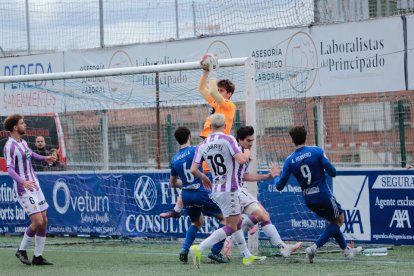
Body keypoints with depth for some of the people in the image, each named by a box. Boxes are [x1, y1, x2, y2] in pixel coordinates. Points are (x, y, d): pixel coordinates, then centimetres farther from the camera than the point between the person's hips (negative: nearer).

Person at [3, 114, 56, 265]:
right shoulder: (10, 146, -15)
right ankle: (21, 250, 6)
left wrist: (44, 158, 41)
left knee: (44, 221, 4)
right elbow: (10, 169, -24)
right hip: (24, 190, -9)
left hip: (35, 186, 9)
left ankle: (38, 257, 10)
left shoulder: (23, 142, 12)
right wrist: (23, 182, -38)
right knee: (38, 222, -13)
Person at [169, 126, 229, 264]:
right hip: (201, 193, -6)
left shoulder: (174, 160, 9)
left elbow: (172, 183, 20)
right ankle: (215, 251, -4)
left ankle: (184, 249, 12)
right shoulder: (195, 151, -8)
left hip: (186, 195, 7)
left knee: (197, 222, 30)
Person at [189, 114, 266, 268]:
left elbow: (193, 170, -1)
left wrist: (203, 178, 19)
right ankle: (199, 249, -15)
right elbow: (241, 160, -20)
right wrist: (247, 153, 2)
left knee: (238, 222, 19)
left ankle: (247, 256, 22)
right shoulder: (228, 140, -11)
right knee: (231, 226, -3)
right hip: (228, 189, -7)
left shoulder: (202, 145, 4)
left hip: (215, 190, 7)